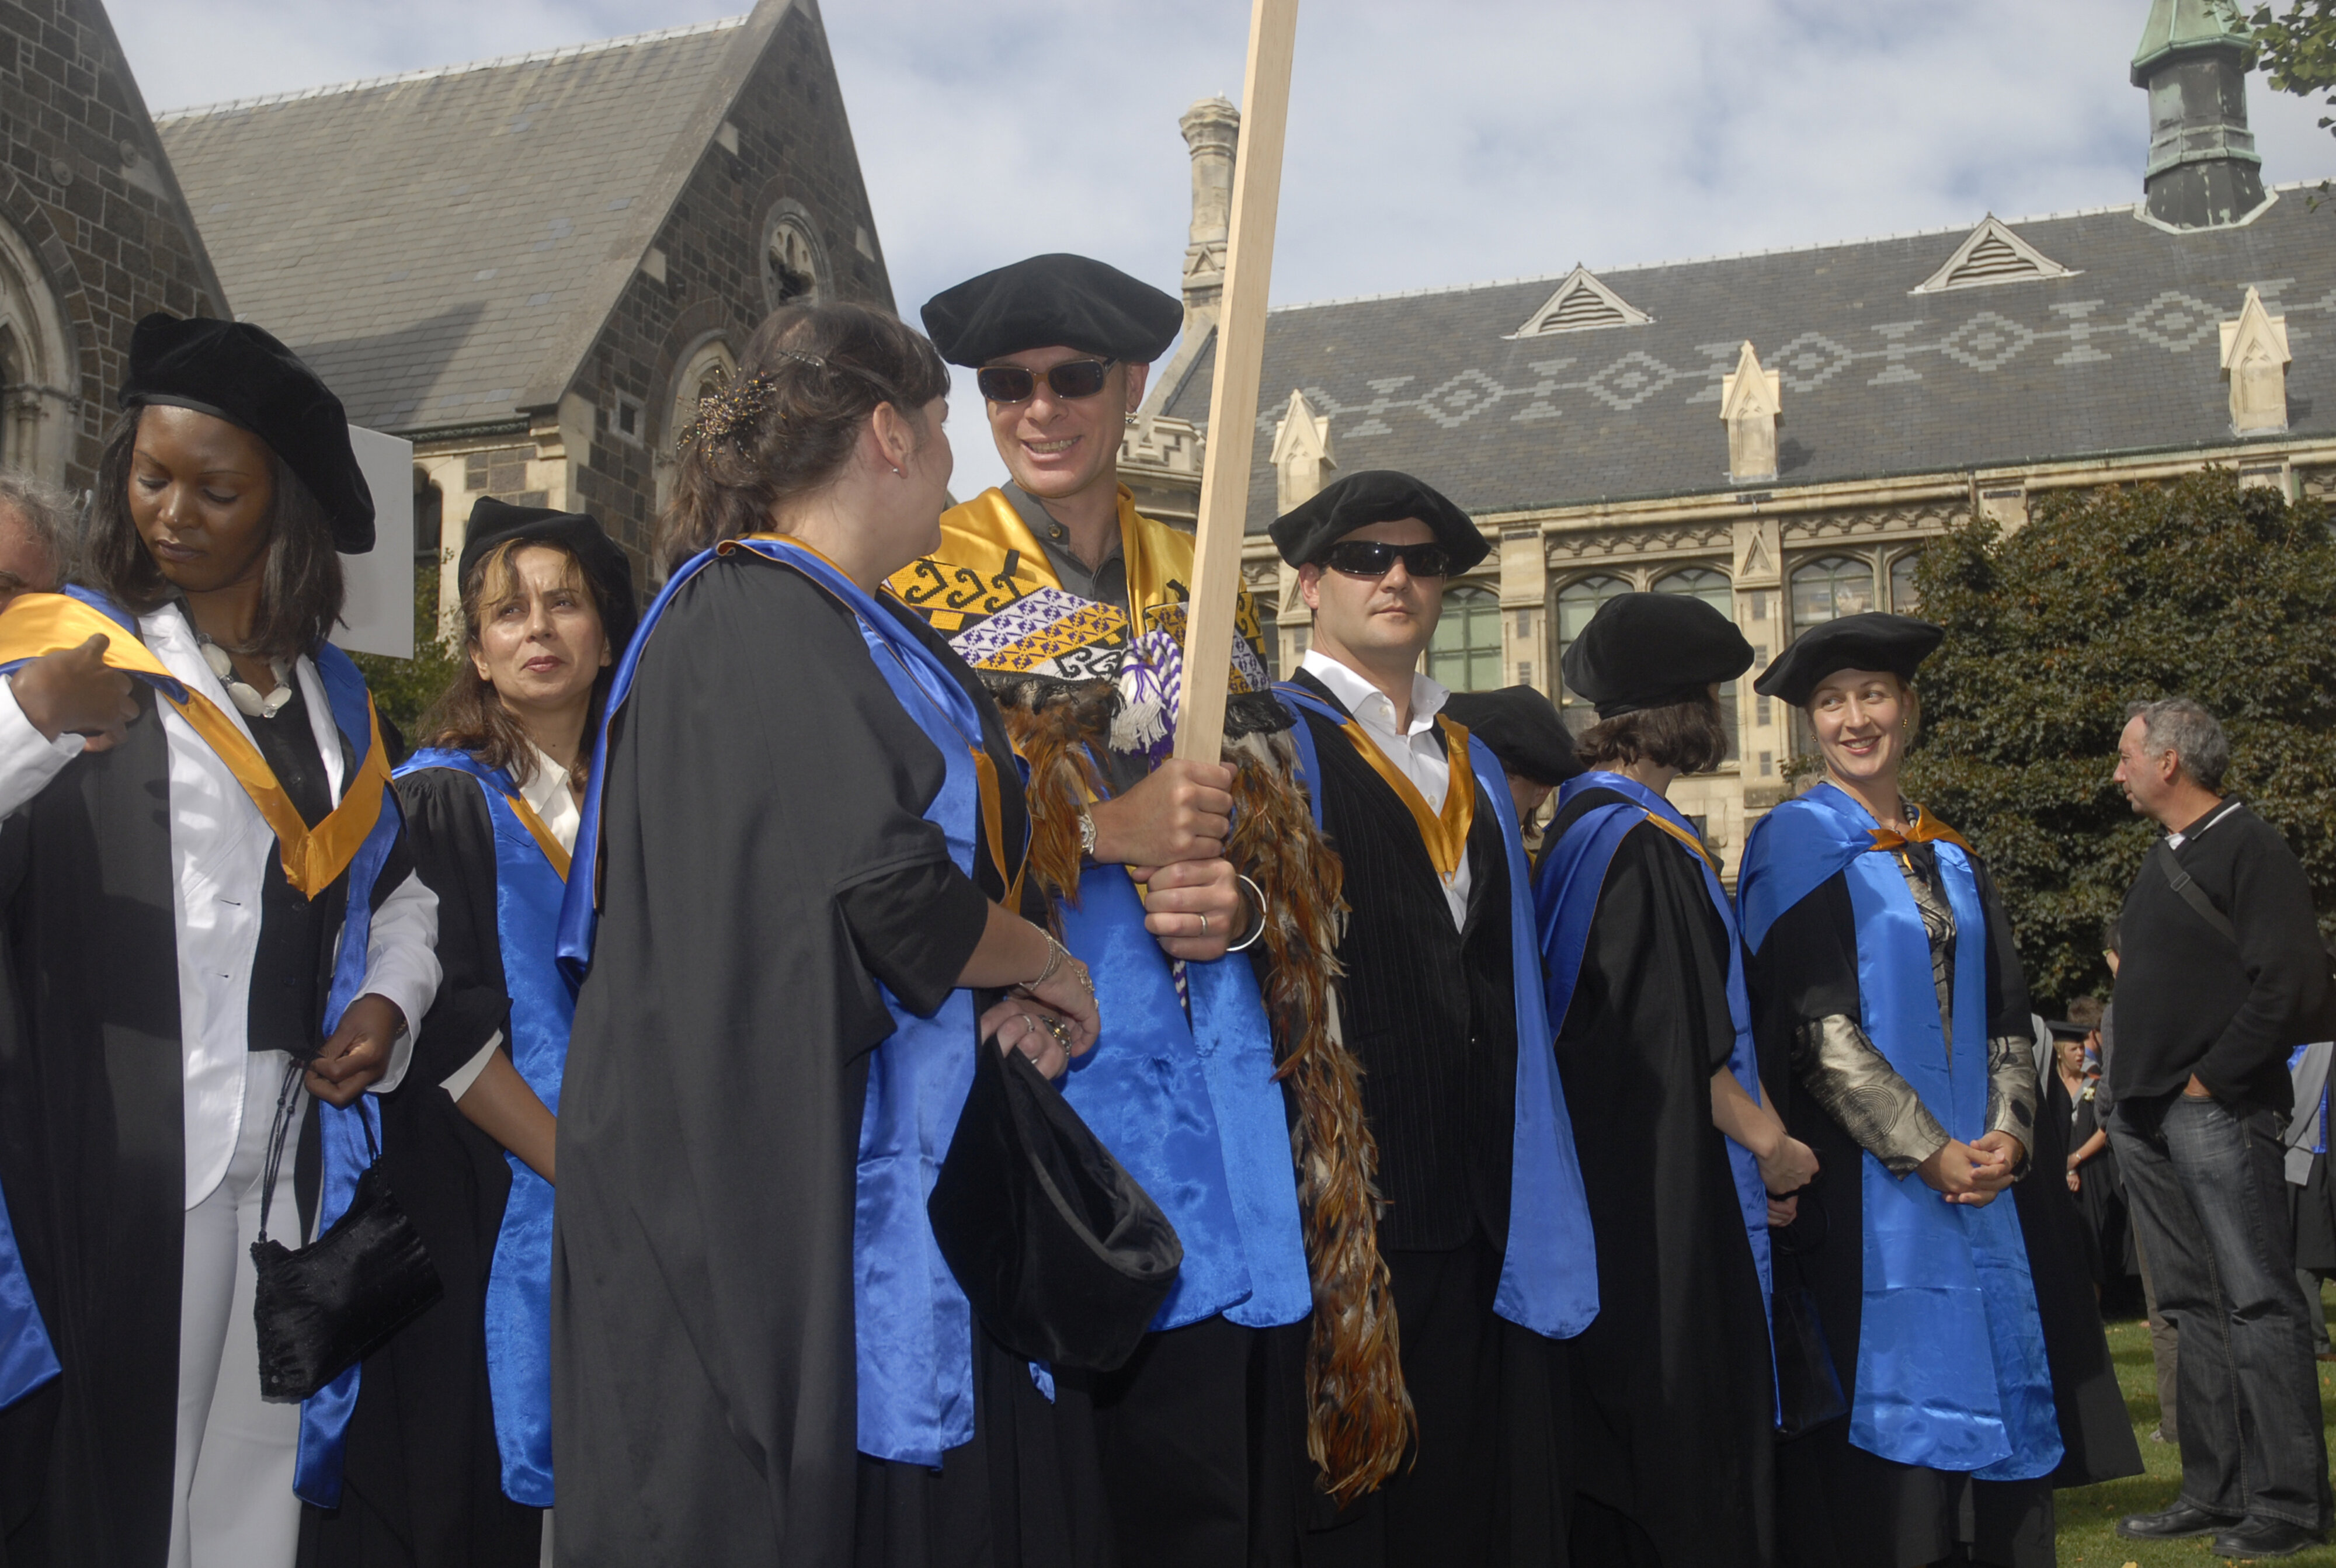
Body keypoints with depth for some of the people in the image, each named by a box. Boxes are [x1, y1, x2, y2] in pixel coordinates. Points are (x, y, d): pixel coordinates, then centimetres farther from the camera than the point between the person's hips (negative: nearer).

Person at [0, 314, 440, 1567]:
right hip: (116, 1143, -4)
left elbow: (398, 884, 20)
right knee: (113, 1460, 0)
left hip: (292, 1143, 4)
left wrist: (388, 999, 3)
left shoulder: (328, 690, 13)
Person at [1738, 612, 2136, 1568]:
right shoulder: (1794, 844, -3)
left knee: (1997, 1408, 7)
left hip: (1983, 1170, 6)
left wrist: (2007, 1134, -5)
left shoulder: (1952, 860, 16)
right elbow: (1810, 1021, -11)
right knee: (1888, 1442, -3)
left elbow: (2007, 1016, 13)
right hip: (1865, 1177, -6)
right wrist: (1928, 1152, -15)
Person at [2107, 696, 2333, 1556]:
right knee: (2193, 1305, 11)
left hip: (2216, 1113, -9)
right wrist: (2132, 1092, 13)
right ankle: (2215, 1487, 18)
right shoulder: (2162, 858, 18)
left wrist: (2213, 1079, -13)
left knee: (2257, 1300, -4)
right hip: (2146, 1119, 9)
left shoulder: (2249, 847, -8)